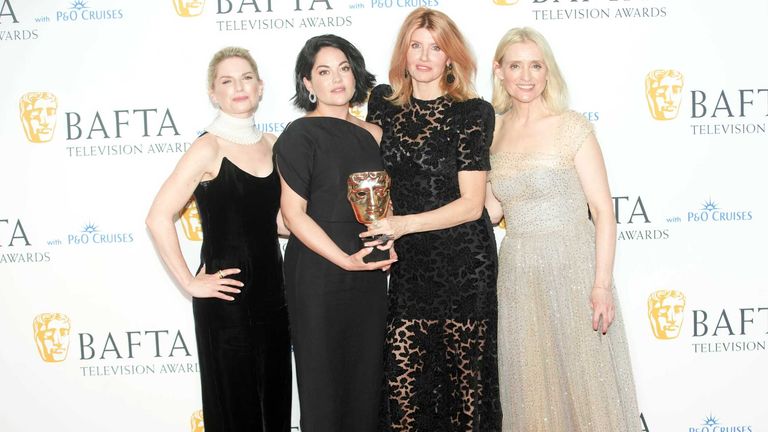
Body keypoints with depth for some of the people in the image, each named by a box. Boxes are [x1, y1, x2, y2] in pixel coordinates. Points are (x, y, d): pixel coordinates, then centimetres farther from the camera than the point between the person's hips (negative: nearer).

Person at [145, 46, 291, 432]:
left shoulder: (270, 144, 7)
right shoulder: (209, 148, -12)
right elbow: (158, 219, -18)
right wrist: (190, 283, -16)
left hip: (271, 289, 6)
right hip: (228, 298, -6)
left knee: (276, 396, 15)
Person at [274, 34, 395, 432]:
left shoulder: (371, 134, 11)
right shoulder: (300, 135, -6)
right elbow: (293, 213, -11)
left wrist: (387, 240, 1)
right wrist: (345, 260, -17)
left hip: (370, 274, 6)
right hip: (318, 273, -5)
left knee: (367, 373, 10)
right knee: (323, 376, 3)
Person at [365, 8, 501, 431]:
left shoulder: (471, 112, -5)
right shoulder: (382, 102, 7)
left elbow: (471, 204, -9)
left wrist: (402, 224, -18)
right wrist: (381, 233, 4)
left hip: (463, 263, -3)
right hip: (408, 263, 3)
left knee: (465, 376, 2)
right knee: (402, 382, 0)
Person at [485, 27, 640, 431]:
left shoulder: (571, 126, -6)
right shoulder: (492, 131, 6)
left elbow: (603, 209, -8)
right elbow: (490, 209, 11)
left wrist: (602, 284, -14)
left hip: (574, 266, -4)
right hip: (517, 272, 4)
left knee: (585, 382, 4)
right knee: (531, 390, 12)